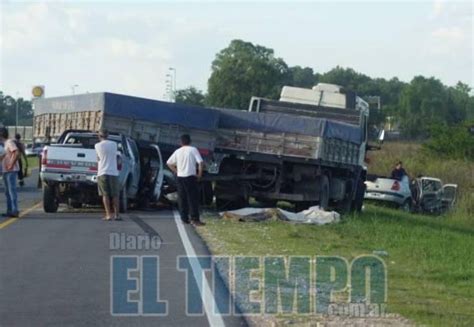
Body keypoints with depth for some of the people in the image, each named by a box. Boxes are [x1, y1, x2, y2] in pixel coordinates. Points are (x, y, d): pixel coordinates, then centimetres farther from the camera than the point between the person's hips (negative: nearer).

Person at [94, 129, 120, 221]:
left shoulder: (97, 146, -2)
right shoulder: (114, 144, 6)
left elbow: (98, 158, 6)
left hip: (103, 173, -2)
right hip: (114, 172, 2)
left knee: (105, 195, 0)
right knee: (115, 195, 7)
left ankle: (108, 215, -7)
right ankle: (116, 215, 4)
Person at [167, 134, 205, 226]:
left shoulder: (178, 151, 9)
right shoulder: (193, 150, -3)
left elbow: (169, 163, 12)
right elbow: (200, 162, -11)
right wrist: (199, 174, -1)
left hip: (180, 177, 4)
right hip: (190, 176, -4)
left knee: (182, 199, 9)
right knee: (193, 198, -3)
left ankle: (184, 219, 10)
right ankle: (195, 219, -9)